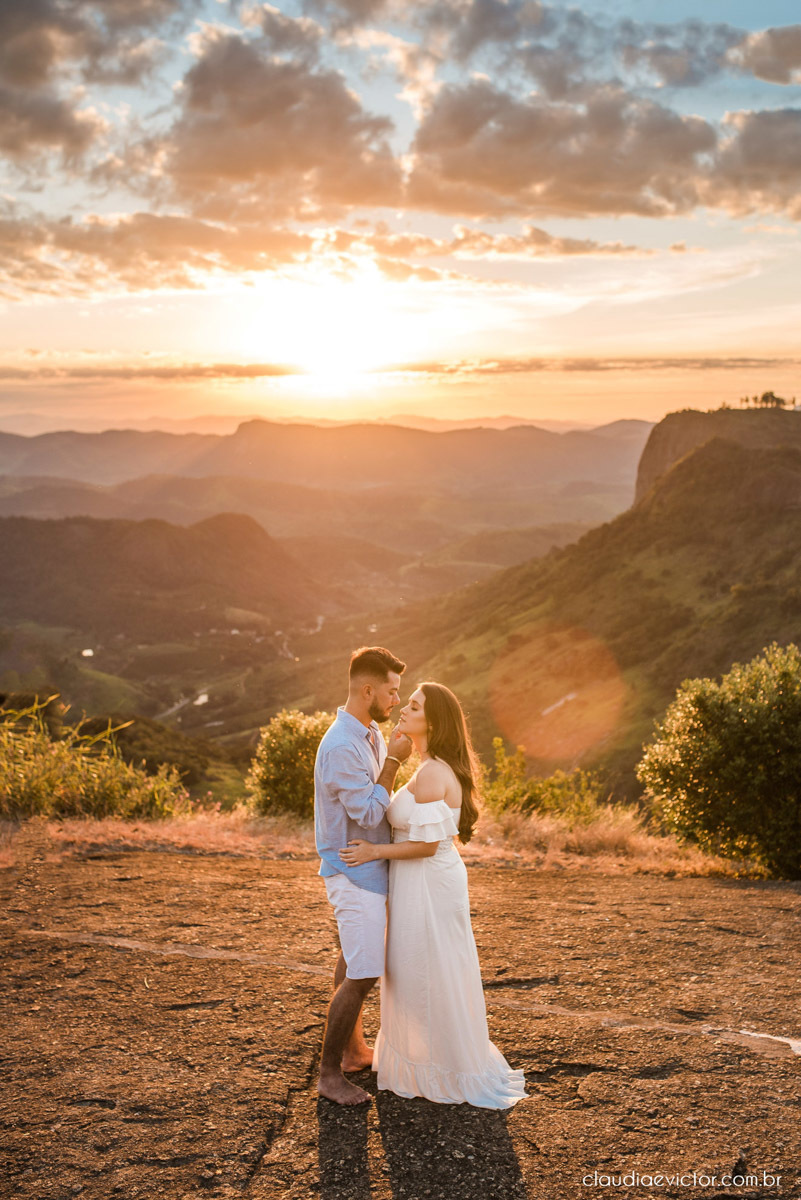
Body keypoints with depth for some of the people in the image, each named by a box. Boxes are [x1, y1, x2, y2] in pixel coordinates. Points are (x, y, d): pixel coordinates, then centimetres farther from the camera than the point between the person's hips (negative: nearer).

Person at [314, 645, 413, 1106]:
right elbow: (369, 813, -24)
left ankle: (354, 1050, 36)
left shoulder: (372, 735, 6)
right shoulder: (342, 747, -25)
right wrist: (393, 760, -21)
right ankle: (330, 1074, 6)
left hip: (369, 870, 10)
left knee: (354, 965, 21)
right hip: (356, 873, -10)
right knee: (362, 975, -7)